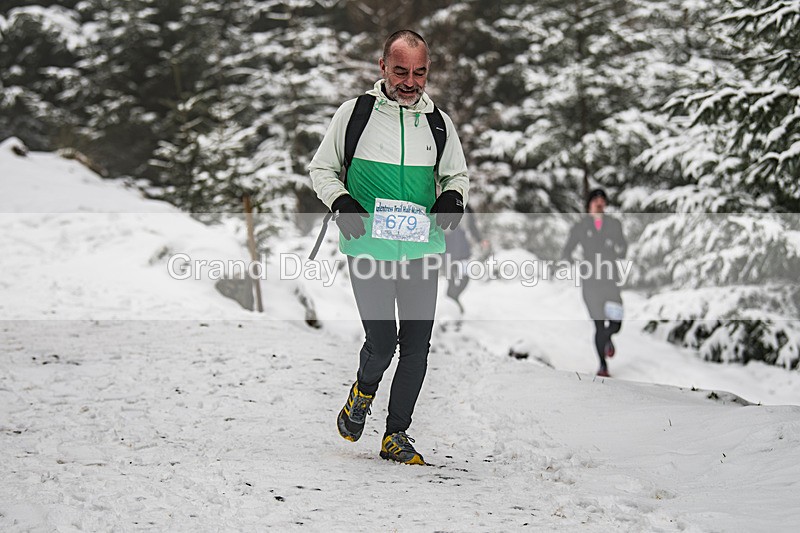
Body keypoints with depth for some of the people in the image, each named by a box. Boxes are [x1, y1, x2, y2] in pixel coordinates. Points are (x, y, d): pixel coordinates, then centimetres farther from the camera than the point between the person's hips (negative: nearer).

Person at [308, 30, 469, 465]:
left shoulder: (439, 123, 8)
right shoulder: (354, 113, 0)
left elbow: (457, 174, 21)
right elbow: (321, 169, 8)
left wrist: (453, 197, -2)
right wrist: (341, 203, -11)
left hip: (421, 250, 3)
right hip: (369, 249, -3)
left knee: (416, 347, 4)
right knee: (381, 343, -8)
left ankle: (396, 435, 19)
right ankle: (363, 393, 26)